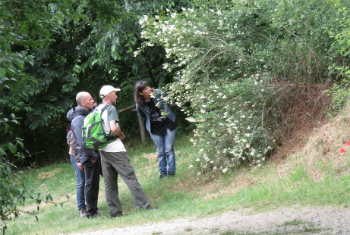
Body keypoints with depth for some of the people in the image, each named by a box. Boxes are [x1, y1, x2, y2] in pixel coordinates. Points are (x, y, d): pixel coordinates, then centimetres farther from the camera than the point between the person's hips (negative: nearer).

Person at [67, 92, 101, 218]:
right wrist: (92, 155, -18)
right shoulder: (78, 119, -16)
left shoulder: (88, 115, 15)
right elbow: (81, 141, -22)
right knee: (92, 184, -2)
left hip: (97, 154, 9)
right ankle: (91, 212, 7)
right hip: (89, 157, -9)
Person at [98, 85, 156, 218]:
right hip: (115, 150, -8)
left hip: (103, 150, 8)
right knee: (130, 177, -4)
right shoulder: (111, 109, -11)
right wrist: (122, 135, -4)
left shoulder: (97, 110, 13)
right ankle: (143, 205, -4)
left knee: (109, 183, 7)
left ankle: (115, 211, 8)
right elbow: (114, 128, -24)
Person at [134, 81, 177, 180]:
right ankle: (163, 173, 22)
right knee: (160, 152, 9)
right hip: (154, 129, 1)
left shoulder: (158, 93, -15)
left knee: (169, 150, -3)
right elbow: (142, 116, 7)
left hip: (168, 124, -1)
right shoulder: (140, 104, -13)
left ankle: (171, 171, 8)